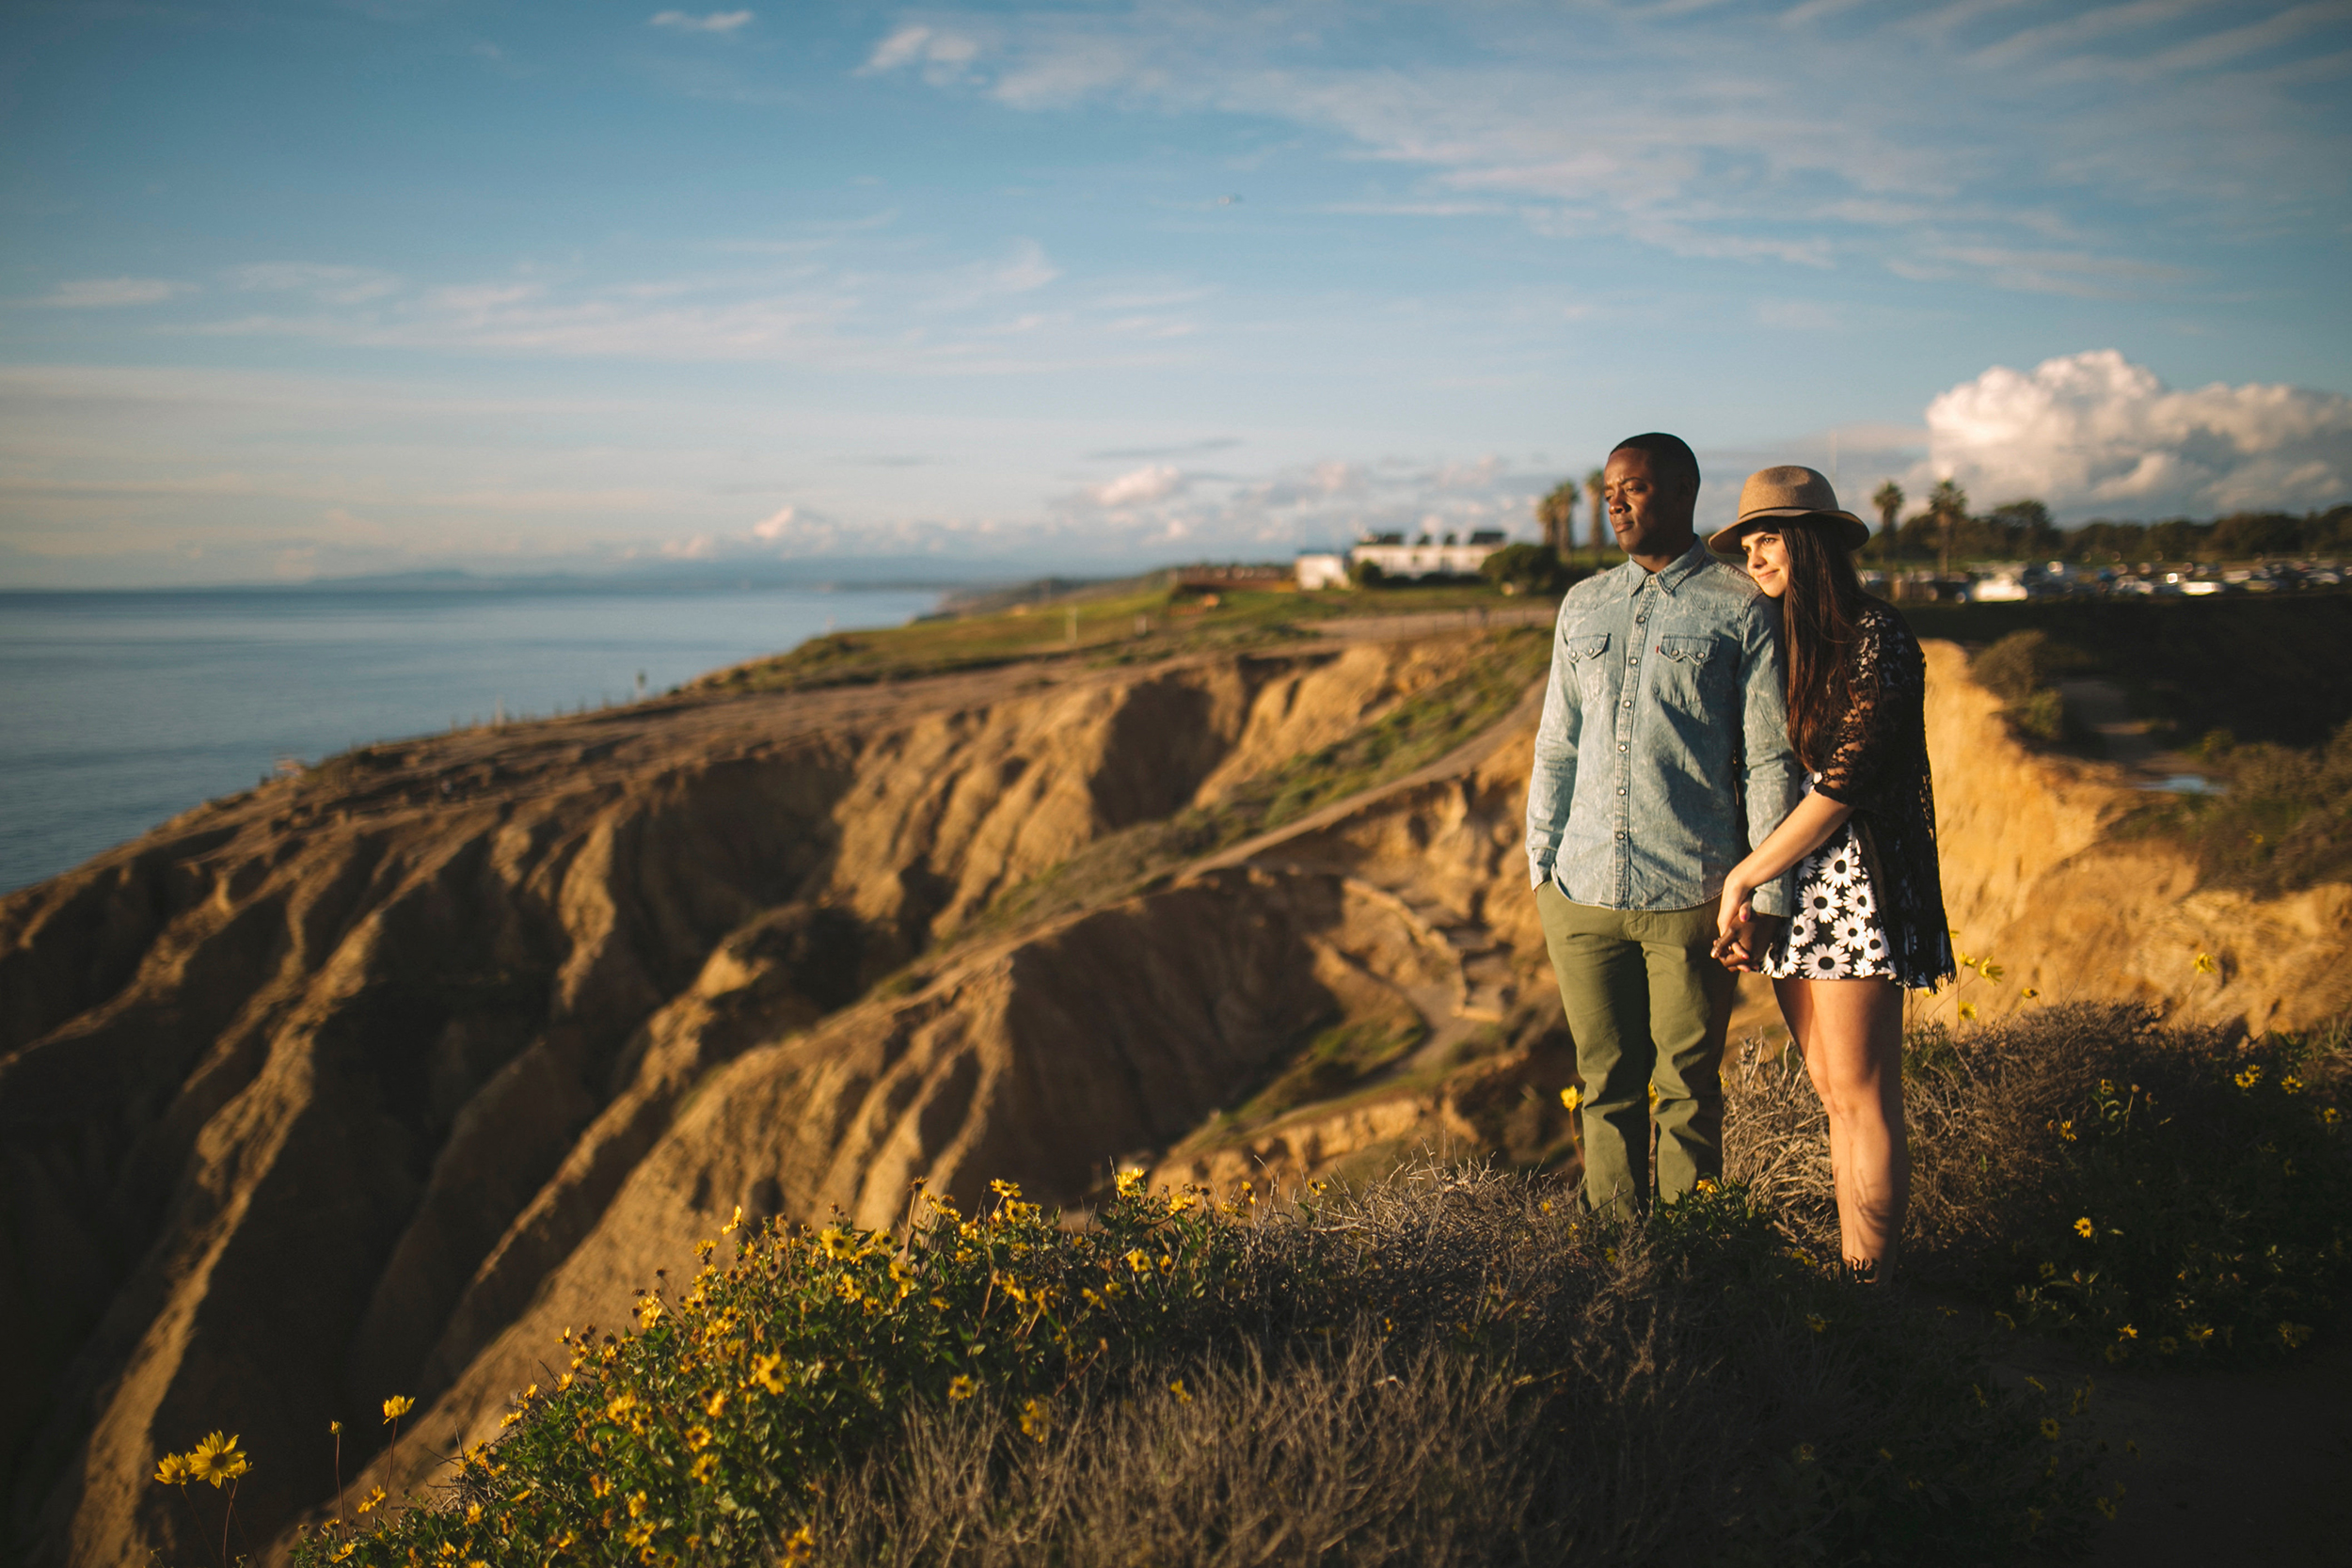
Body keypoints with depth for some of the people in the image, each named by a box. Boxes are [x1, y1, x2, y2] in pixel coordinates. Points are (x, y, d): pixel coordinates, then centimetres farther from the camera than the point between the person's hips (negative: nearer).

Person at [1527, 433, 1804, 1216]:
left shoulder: (1742, 609, -1)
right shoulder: (1583, 605, 13)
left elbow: (1769, 761, -3)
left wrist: (1765, 894, -7)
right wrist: (1541, 866, 10)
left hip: (1691, 896, -4)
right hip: (1583, 891, 4)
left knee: (1688, 1089, 6)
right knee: (1607, 1084, 11)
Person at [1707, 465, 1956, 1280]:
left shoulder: (1876, 635, -9)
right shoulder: (1775, 642, 14)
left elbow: (1845, 780, -15)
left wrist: (1743, 876, -13)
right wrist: (1740, 901, 4)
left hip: (1856, 884, -7)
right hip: (1786, 886, 7)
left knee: (1861, 1097, -5)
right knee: (1832, 1094, 10)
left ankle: (1870, 1282, 2)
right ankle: (1849, 1268, 16)